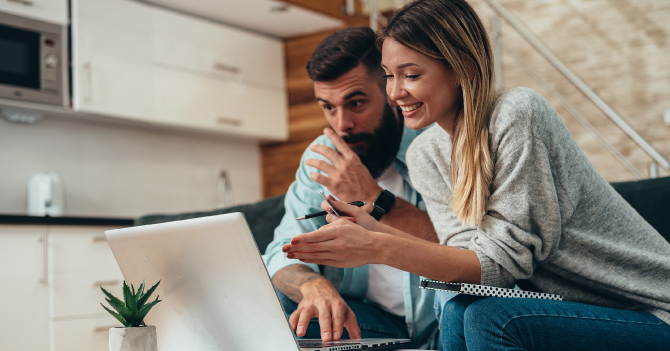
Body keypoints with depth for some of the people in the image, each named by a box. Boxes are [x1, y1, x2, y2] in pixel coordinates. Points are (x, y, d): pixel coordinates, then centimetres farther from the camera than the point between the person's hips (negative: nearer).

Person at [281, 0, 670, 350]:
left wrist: (378, 249, -31)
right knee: (456, 302, -19)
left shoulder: (518, 113, -19)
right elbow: (474, 259, -6)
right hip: (572, 308, 6)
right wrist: (376, 232, -19)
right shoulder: (425, 155, 3)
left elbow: (506, 259, -23)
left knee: (487, 317, -27)